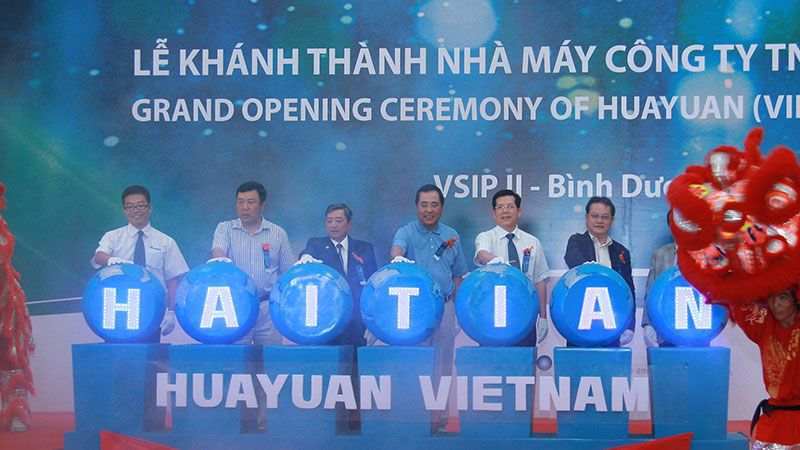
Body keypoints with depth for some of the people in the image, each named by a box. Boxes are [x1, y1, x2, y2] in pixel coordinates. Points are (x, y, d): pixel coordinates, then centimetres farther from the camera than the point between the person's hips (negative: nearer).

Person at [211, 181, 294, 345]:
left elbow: (288, 273, 11)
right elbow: (218, 252, -13)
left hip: (268, 307, 1)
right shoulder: (225, 229, 8)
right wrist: (220, 260, -36)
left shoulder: (278, 233, 9)